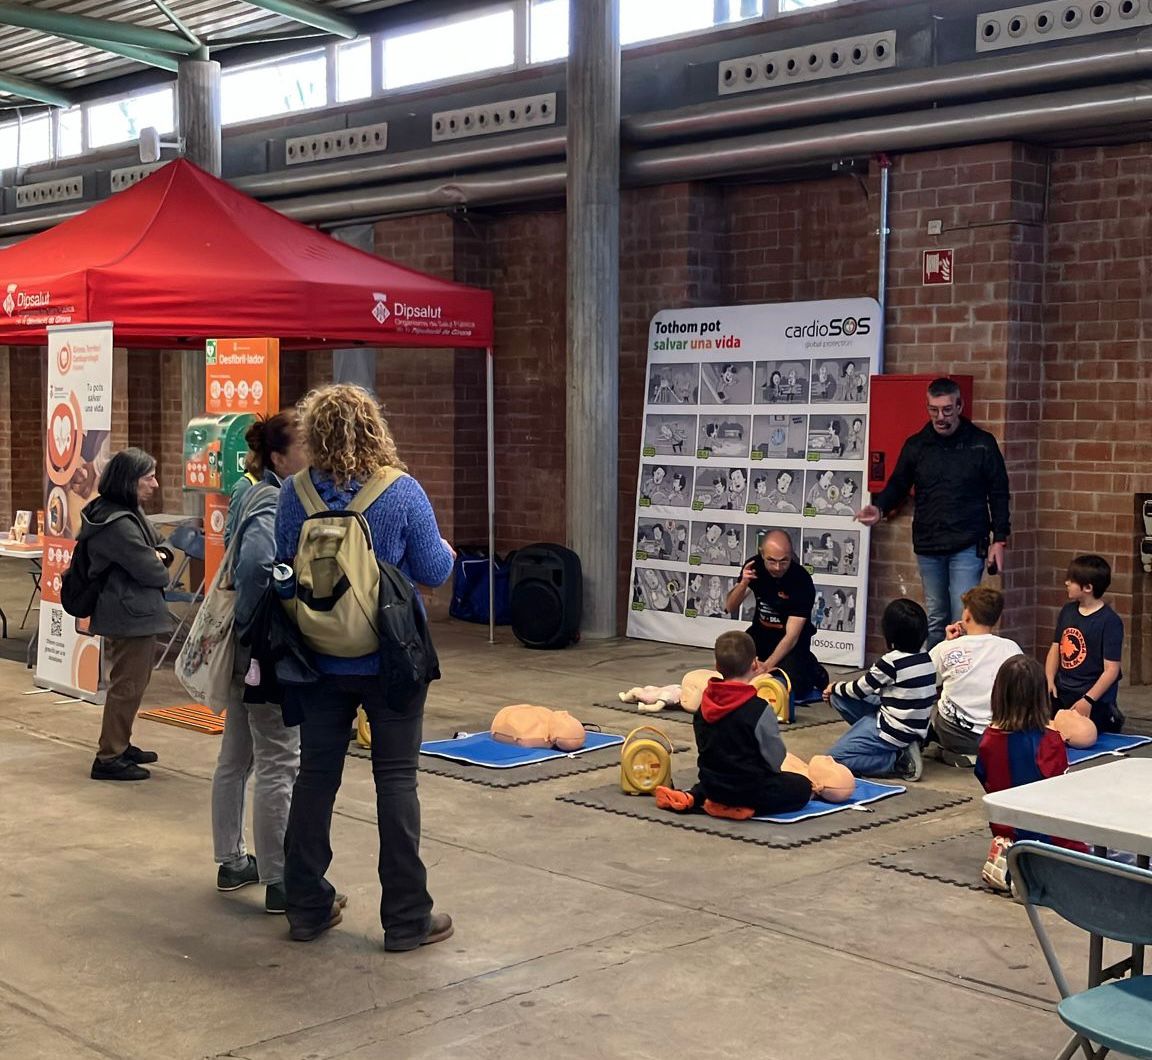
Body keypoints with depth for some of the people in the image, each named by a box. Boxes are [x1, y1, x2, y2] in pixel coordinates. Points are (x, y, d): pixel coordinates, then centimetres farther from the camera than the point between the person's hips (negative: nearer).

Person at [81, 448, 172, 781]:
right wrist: (159, 565, 0)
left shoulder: (131, 513, 10)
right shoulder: (118, 524, -23)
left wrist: (159, 555, -5)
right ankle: (109, 758, 3)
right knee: (128, 686, -4)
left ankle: (120, 745, 33)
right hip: (131, 614, -11)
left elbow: (157, 544, 18)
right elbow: (150, 572, -23)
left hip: (128, 613, 11)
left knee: (129, 683, 21)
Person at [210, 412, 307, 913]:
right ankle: (279, 881, 4)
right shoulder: (275, 507, -19)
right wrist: (261, 629, -24)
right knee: (279, 765, -2)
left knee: (236, 758, 17)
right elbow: (256, 566, -35)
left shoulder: (254, 497, 11)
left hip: (245, 652, 10)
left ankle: (233, 862, 30)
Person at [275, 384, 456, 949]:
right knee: (396, 778, 4)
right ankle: (406, 917, 10)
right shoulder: (402, 492, -14)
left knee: (316, 774, 13)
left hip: (320, 662, 3)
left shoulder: (293, 494, -6)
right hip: (390, 661, -3)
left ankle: (306, 906, 23)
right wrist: (447, 552, 15)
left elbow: (283, 566, 7)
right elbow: (433, 572, -7)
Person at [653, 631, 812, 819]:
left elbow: (703, 746, 10)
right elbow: (776, 758, -11)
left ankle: (691, 797, 12)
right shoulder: (760, 710, -20)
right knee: (802, 787, 12)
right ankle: (743, 807, -8)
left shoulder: (705, 704, -2)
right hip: (748, 788, -7)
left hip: (713, 784, 7)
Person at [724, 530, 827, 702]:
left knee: (788, 686, -22)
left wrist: (766, 666, -35)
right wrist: (743, 584, -30)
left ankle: (813, 671, 9)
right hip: (761, 631, 4)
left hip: (792, 640, -4)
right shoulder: (754, 566, -12)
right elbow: (730, 609, -10)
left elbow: (791, 635, -25)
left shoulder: (802, 581, -26)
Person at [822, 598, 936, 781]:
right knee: (839, 698, 12)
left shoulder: (891, 661, -20)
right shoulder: (925, 657, 5)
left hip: (894, 731, -9)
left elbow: (859, 689, -5)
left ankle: (898, 759, -8)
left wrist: (835, 687, 16)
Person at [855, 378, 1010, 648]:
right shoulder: (916, 445, 5)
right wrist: (880, 508, -9)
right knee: (935, 620, 12)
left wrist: (999, 540, -4)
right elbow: (897, 485, 12)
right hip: (927, 546, 3)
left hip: (967, 546, -3)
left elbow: (999, 494, 1)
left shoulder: (982, 443, -2)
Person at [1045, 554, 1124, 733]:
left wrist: (1088, 700, -20)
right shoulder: (1067, 611, 9)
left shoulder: (1110, 621, -12)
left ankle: (1109, 719, 10)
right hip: (1062, 692, 6)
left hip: (1095, 697, -6)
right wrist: (1049, 681, -2)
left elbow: (1112, 669, -14)